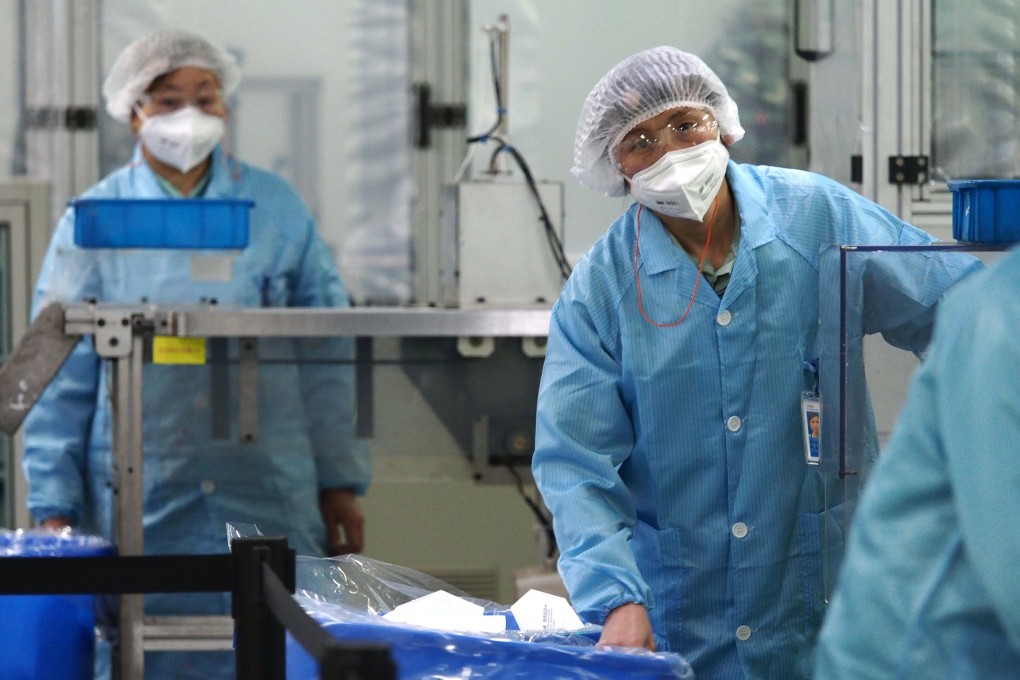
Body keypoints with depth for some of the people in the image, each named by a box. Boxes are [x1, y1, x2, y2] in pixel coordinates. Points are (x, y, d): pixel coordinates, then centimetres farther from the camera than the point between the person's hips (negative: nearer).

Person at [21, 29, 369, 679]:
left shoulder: (277, 209, 7)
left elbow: (328, 356, 10)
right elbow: (59, 378, 4)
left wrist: (341, 483, 6)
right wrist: (54, 509, -1)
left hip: (274, 504, 1)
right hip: (142, 511, -1)